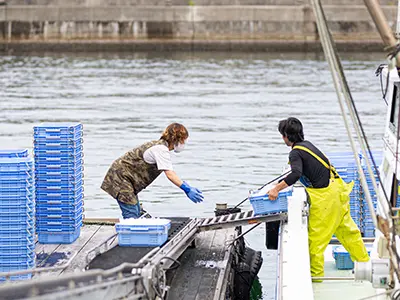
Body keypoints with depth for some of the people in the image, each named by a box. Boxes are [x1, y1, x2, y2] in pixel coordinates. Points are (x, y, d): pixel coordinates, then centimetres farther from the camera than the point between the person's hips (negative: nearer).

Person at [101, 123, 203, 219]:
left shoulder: (161, 146, 11)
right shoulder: (161, 149, -21)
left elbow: (170, 172, 14)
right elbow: (170, 175, -29)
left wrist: (187, 186, 8)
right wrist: (187, 189, -30)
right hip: (121, 174, -11)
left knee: (137, 213, 12)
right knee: (131, 214, -15)